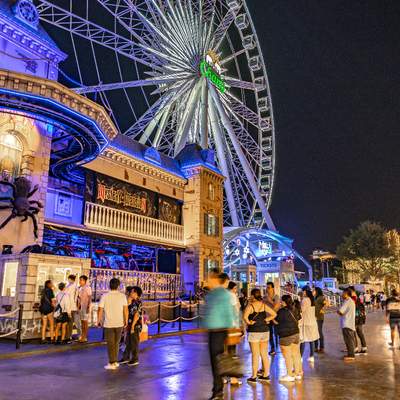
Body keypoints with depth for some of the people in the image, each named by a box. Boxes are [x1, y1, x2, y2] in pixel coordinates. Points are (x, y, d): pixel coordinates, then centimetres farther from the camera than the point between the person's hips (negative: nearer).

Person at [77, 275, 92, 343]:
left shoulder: (88, 288, -12)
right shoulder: (80, 288, 12)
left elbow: (89, 298, -15)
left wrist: (88, 307, -19)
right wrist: (78, 306, 15)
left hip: (85, 307, -8)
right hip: (80, 307, 8)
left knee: (85, 321, -4)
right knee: (82, 321, 12)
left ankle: (85, 337, 1)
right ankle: (82, 336, 19)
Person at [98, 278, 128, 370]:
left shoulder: (104, 296, -8)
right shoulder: (122, 296, -6)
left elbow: (100, 310, -7)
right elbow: (125, 310, -5)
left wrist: (99, 321, 7)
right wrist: (126, 321, 6)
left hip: (108, 324, -2)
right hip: (119, 323, 2)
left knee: (110, 344, 8)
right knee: (116, 343, 18)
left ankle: (112, 363, 10)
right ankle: (115, 361, 24)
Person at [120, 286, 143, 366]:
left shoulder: (138, 303, -17)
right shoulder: (132, 302, 10)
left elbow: (137, 315, -20)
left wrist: (132, 326, -20)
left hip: (136, 326, -9)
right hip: (130, 325, 9)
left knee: (134, 343, 2)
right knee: (128, 342, 16)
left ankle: (135, 360, 14)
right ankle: (126, 358, 27)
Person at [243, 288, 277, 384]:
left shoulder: (250, 306, -12)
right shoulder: (264, 305, 3)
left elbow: (245, 316, -27)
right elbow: (274, 314, 2)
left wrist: (248, 322, -11)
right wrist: (266, 320, 4)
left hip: (254, 332, -5)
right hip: (265, 331, 5)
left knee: (255, 355, 2)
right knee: (264, 354, 14)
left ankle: (254, 377, 9)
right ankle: (266, 375, 22)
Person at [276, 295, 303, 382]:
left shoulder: (282, 311, -18)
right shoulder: (295, 310, 3)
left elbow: (276, 321, -6)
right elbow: (299, 320, 14)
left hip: (286, 336, -8)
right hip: (296, 333, 8)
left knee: (287, 356, 2)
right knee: (296, 354, 15)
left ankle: (290, 375, 8)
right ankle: (298, 373, 24)